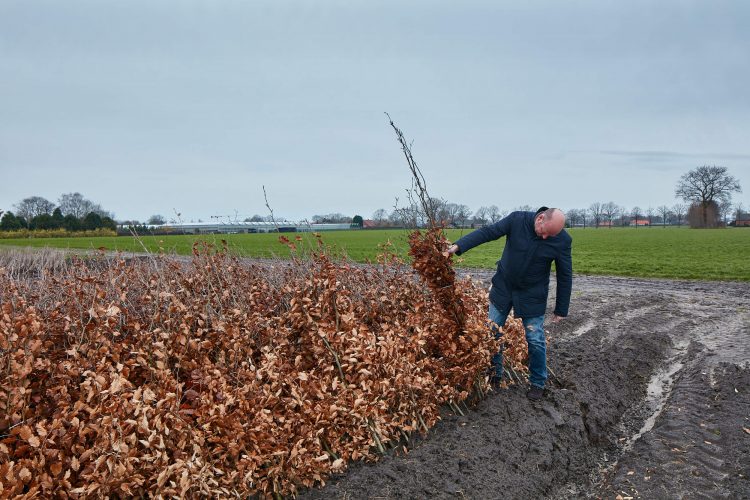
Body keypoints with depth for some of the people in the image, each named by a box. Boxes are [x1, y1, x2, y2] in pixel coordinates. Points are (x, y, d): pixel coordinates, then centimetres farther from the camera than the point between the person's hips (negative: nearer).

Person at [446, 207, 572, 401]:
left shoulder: (562, 240, -18)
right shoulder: (517, 220, -19)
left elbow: (565, 276, -9)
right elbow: (487, 232, -20)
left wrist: (561, 309, -4)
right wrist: (459, 245, -33)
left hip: (532, 296, -2)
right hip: (503, 288, 2)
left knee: (535, 340, 1)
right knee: (493, 332, 9)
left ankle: (538, 383, 23)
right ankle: (495, 374, 28)